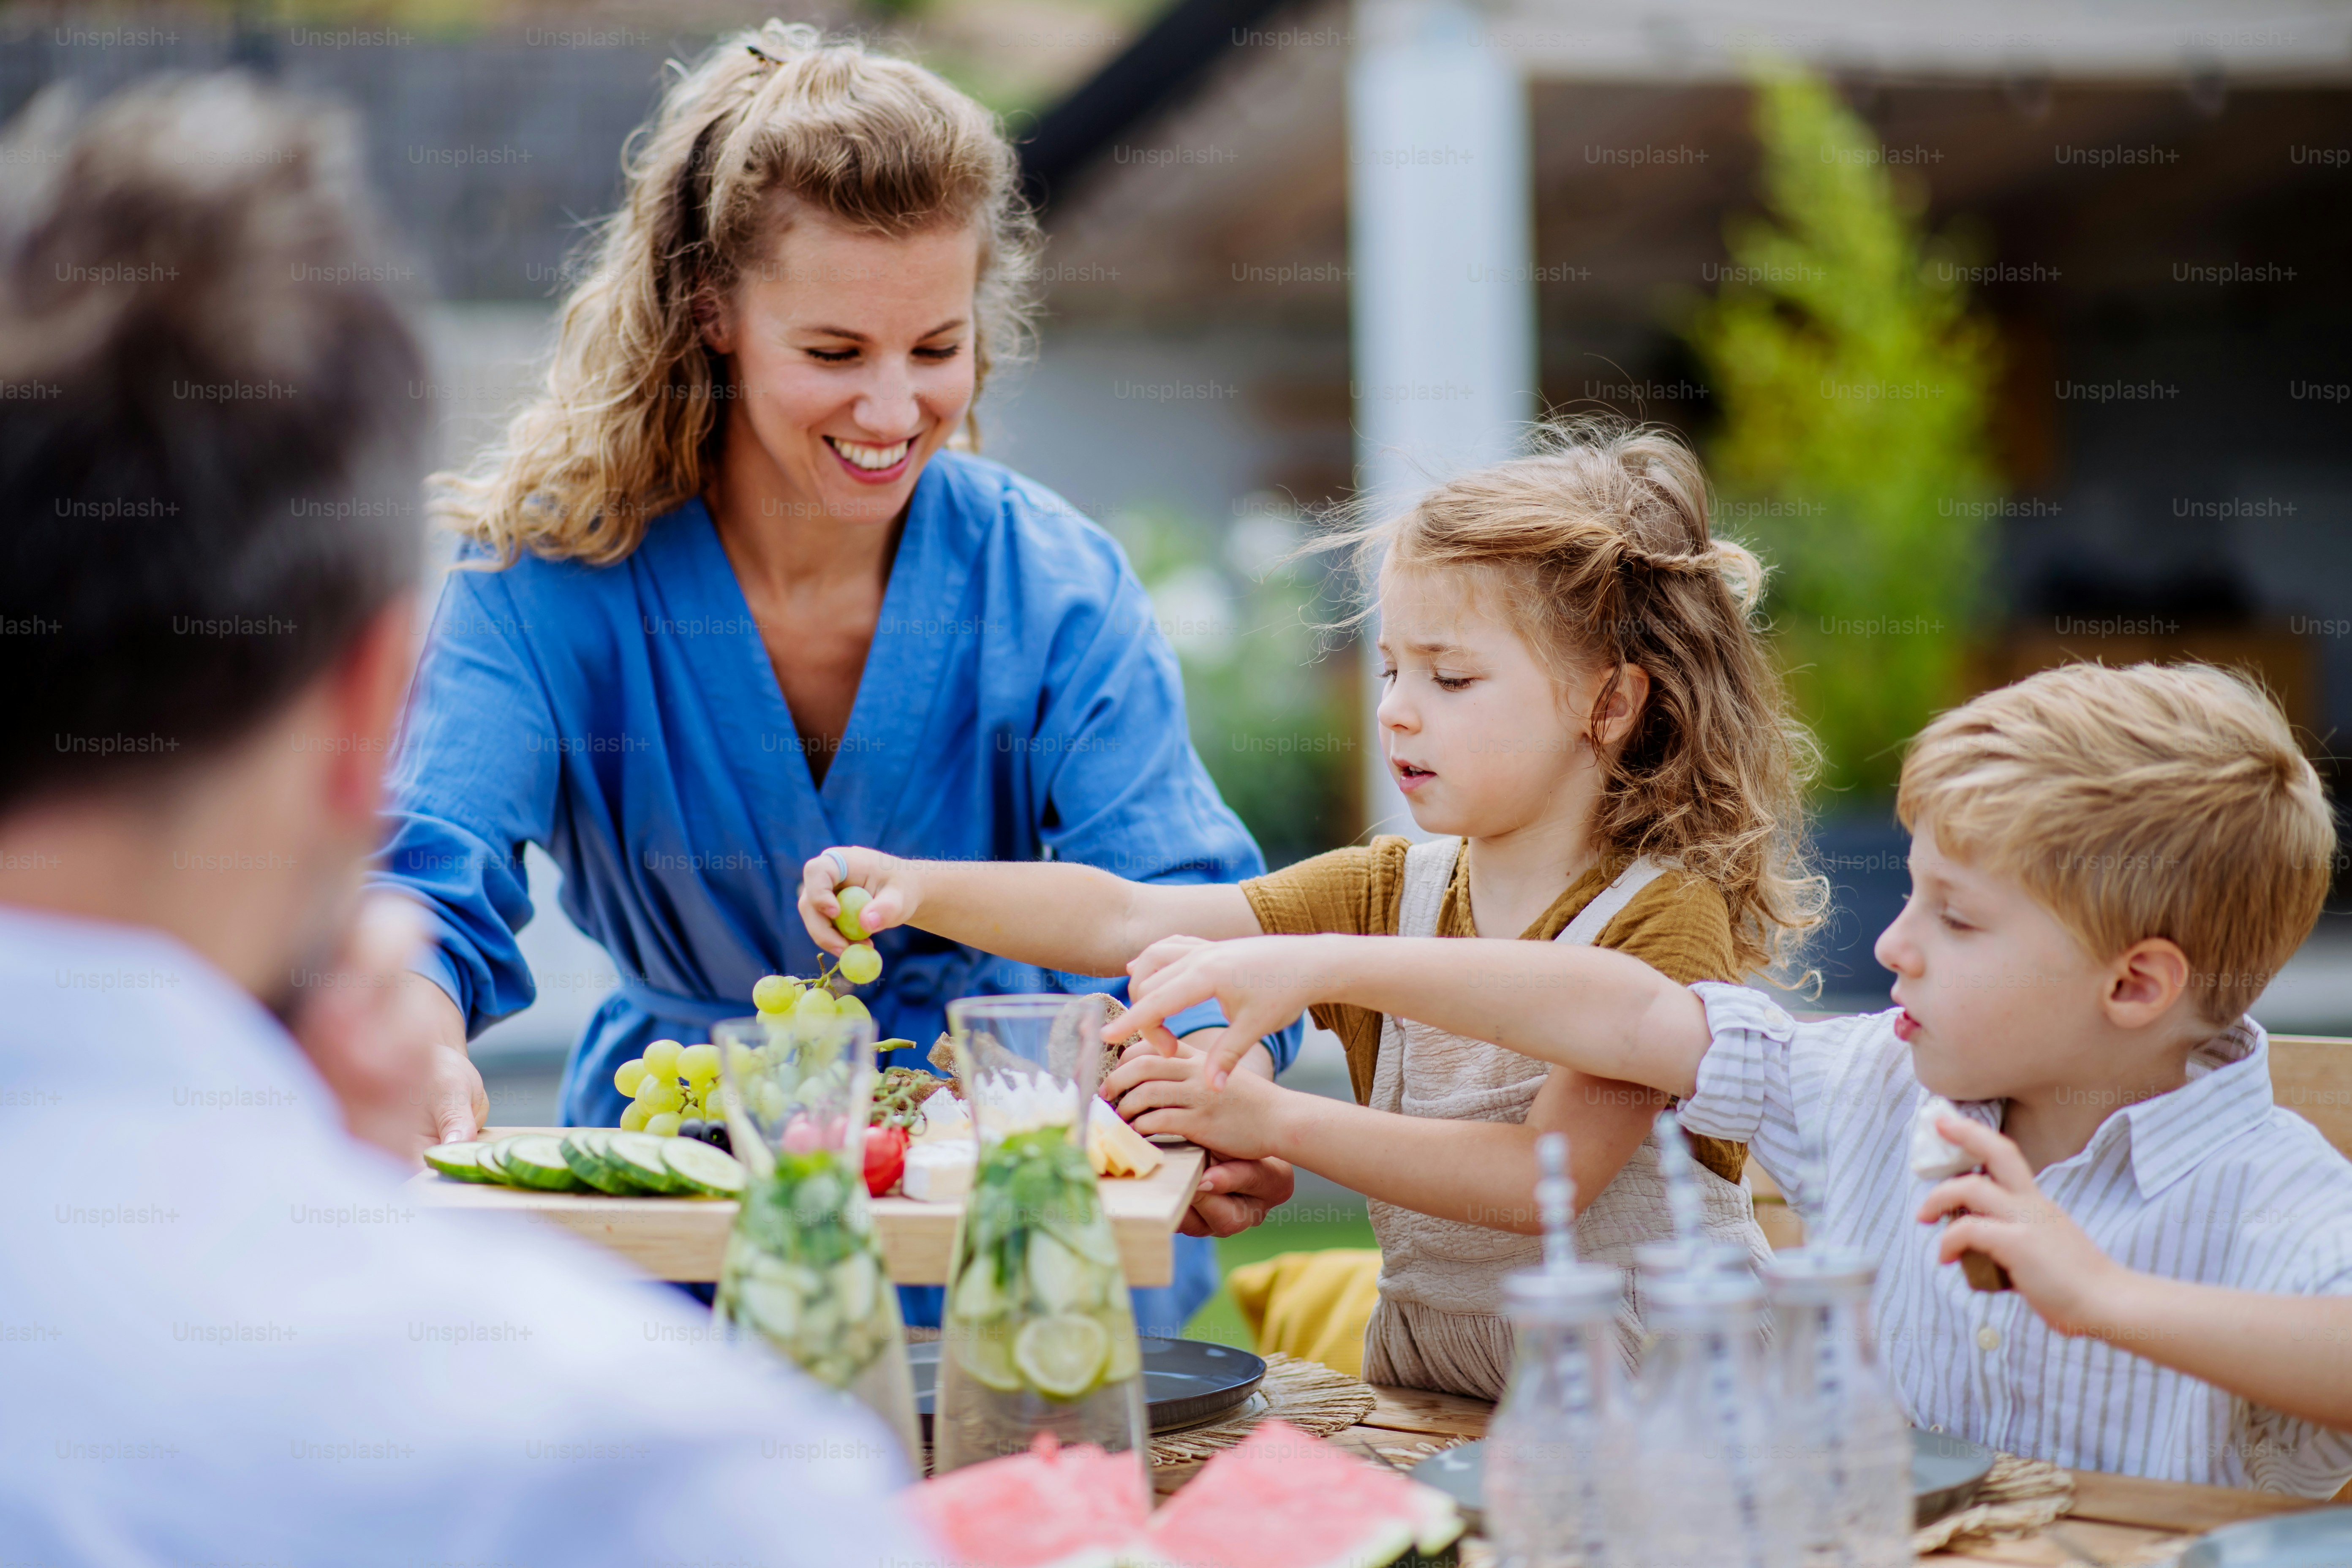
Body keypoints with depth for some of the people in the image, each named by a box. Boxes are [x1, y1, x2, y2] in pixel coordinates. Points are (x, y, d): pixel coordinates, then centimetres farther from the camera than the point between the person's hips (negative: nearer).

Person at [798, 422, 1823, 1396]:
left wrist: (1278, 1121, -25)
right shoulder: (1387, 897, 8)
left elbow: (1547, 1174, -21)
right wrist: (920, 888, -16)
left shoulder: (1663, 915, -11)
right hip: (1426, 1391, 5)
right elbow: (1122, 922, -1)